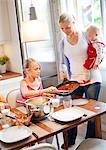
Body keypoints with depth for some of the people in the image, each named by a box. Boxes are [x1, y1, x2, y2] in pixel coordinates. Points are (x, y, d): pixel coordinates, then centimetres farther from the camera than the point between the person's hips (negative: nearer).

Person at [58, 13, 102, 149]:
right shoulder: (63, 43, 5)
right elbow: (62, 62, 14)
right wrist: (62, 73, -5)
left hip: (92, 79, -2)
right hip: (75, 80, 3)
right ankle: (70, 141, 23)